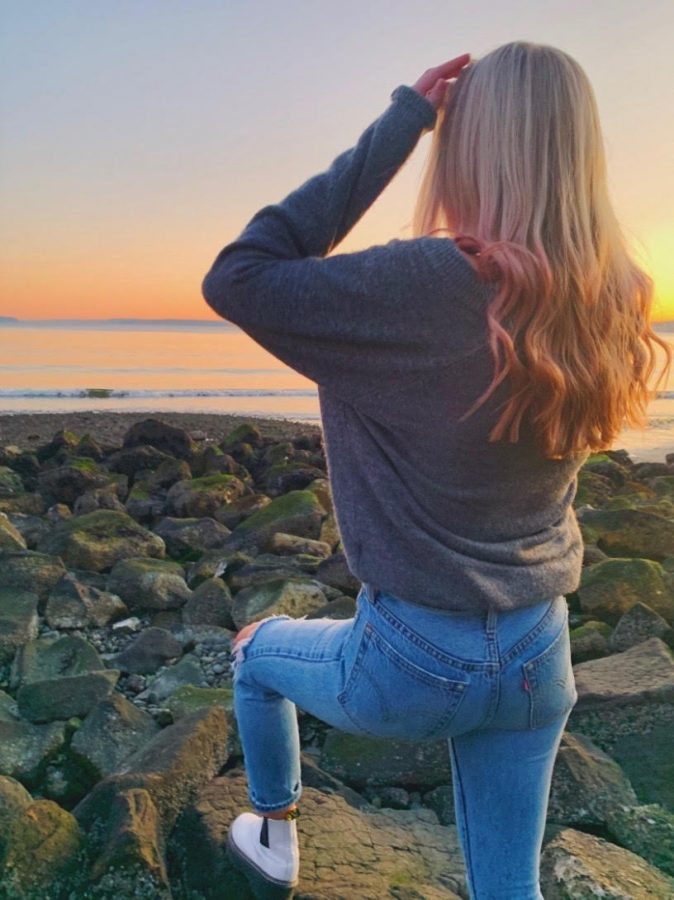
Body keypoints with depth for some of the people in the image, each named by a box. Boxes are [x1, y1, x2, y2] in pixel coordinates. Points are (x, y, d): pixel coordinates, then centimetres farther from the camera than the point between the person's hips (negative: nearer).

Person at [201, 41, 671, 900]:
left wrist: (395, 127, -17)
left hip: (413, 659, -4)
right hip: (537, 656, 5)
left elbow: (236, 278, -19)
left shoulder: (430, 286, -25)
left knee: (256, 652, 29)